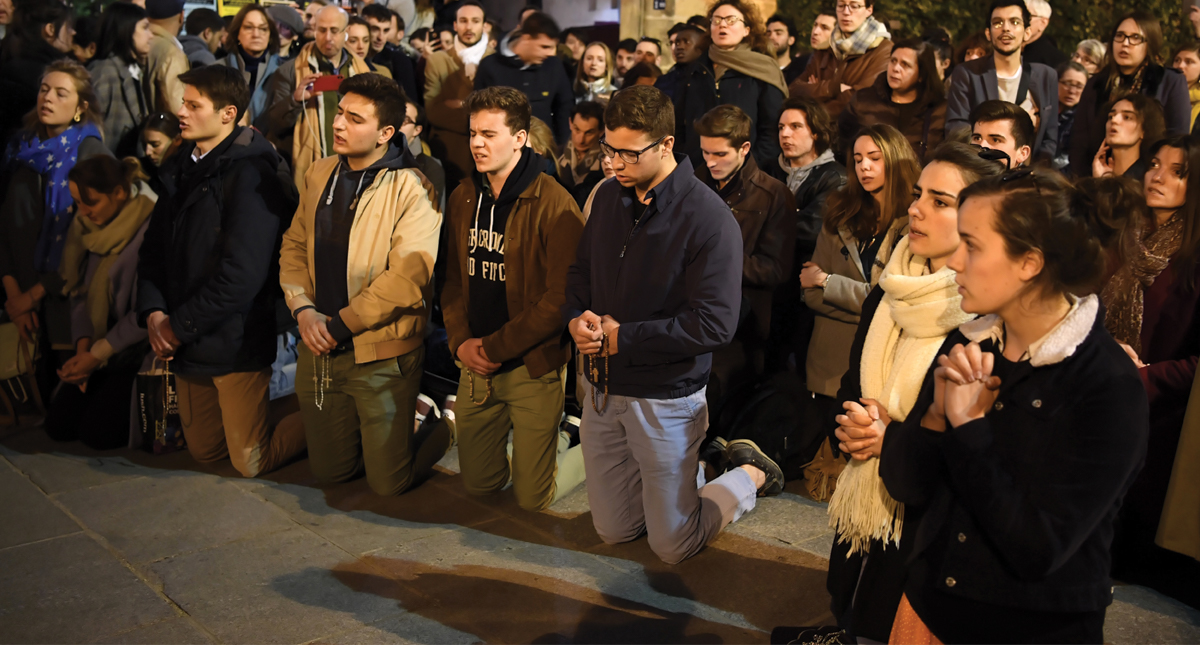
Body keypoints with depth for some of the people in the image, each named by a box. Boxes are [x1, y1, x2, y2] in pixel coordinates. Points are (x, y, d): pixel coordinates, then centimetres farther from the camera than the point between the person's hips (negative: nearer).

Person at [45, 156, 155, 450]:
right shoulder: (88, 227, 2)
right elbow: (80, 291, 6)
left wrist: (98, 354, -16)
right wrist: (83, 347, -7)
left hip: (138, 350, -7)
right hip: (98, 346, 8)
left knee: (98, 432, -14)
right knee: (58, 425, 2)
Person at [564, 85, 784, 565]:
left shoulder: (708, 219, -19)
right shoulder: (610, 196, 2)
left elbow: (714, 324, -23)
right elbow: (581, 271, 13)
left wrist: (622, 337, -19)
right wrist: (577, 319, -9)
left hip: (666, 398, -6)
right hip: (604, 390, 6)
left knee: (672, 547, 7)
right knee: (613, 532, 17)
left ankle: (750, 473, 28)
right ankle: (689, 471, 39)